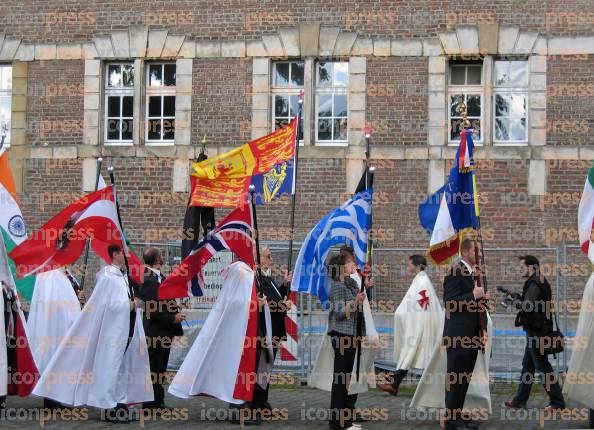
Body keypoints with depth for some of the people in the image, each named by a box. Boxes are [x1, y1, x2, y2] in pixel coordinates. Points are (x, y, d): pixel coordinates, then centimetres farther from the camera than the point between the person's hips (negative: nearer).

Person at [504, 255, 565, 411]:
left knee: (543, 367, -3)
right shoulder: (538, 282, 14)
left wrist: (515, 302, -13)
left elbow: (528, 305, -30)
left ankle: (557, 402, 3)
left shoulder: (535, 284, -18)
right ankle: (519, 400, 21)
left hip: (537, 332, -10)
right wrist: (518, 300, 0)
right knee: (527, 366, 14)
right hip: (536, 331, 10)